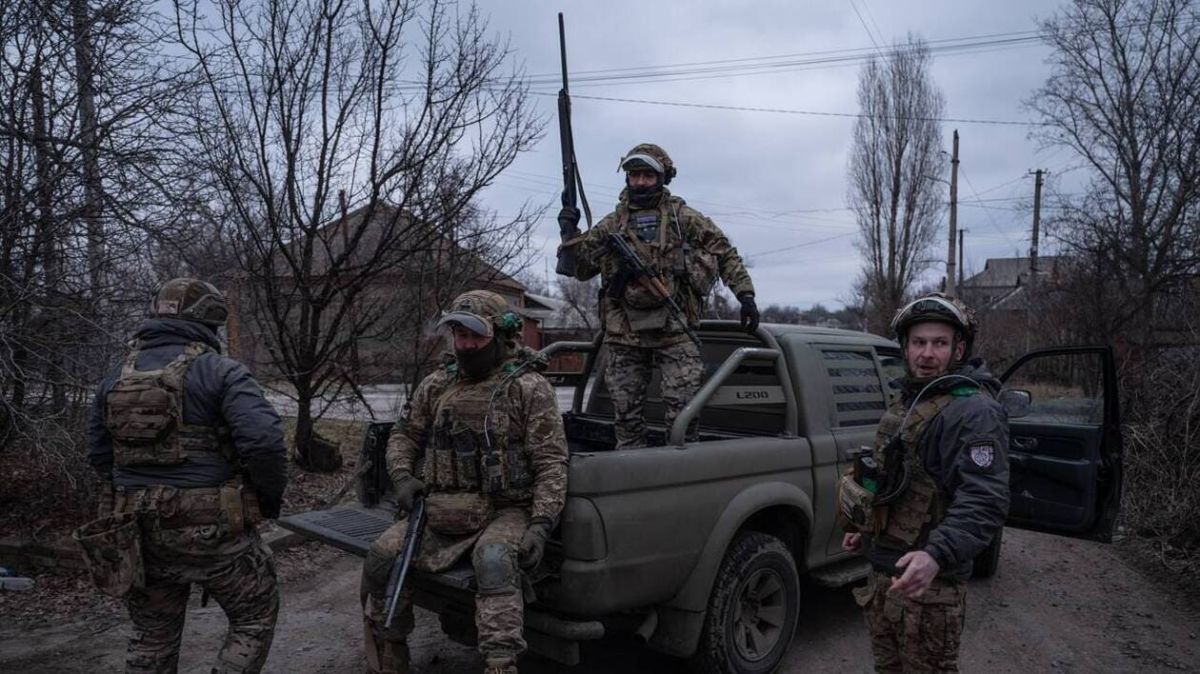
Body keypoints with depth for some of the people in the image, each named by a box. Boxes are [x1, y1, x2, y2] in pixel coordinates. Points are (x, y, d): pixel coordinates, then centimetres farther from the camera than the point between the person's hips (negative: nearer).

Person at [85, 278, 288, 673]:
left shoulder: (115, 378, 10)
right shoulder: (220, 372, -11)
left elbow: (100, 455, 15)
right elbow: (264, 440, -23)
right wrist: (271, 498, -7)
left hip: (140, 529, 6)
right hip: (211, 527, -6)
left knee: (152, 633, 21)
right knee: (256, 616, 13)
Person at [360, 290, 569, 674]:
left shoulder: (528, 387, -6)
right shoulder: (437, 385, 10)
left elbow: (551, 462, -9)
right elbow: (404, 434, 23)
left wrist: (541, 525, -20)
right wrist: (402, 476, 2)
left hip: (505, 511, -5)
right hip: (442, 513, 5)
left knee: (494, 564, -36)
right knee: (381, 559, -11)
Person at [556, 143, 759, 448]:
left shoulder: (682, 216, 7)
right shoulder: (611, 225, 13)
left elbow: (725, 254, 7)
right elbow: (580, 269, 15)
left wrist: (746, 295, -2)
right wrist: (569, 233, 1)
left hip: (674, 328, -2)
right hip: (624, 331, 3)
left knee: (684, 405, -7)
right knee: (627, 411, 7)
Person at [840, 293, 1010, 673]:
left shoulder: (974, 412, -17)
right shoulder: (906, 401, 13)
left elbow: (984, 502, -27)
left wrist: (937, 556, -40)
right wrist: (866, 531, 26)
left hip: (927, 584, -8)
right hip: (882, 571, 9)